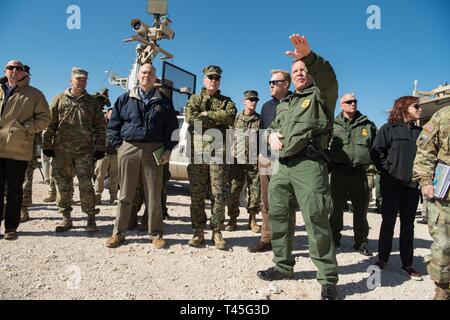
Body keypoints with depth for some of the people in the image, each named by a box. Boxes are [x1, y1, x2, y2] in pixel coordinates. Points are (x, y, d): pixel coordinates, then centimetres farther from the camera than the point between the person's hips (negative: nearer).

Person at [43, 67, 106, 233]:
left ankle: (91, 218, 6)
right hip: (61, 151, 2)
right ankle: (66, 218, 19)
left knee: (86, 185, -4)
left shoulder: (92, 102, 10)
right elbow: (50, 124, 7)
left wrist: (100, 148, 1)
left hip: (85, 151, -1)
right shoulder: (59, 99, 9)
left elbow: (100, 127, 8)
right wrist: (47, 145, 0)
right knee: (63, 185, 7)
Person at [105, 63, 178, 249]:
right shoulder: (125, 99, 12)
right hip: (128, 149, 1)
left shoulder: (164, 102, 11)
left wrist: (168, 149, -1)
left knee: (154, 195, 2)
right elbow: (113, 125, 13)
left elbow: (172, 128, 10)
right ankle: (118, 233, 17)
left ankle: (156, 234, 13)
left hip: (154, 151, 0)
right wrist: (118, 145, 2)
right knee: (125, 194, 6)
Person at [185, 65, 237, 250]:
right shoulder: (194, 100, 15)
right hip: (198, 150, 0)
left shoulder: (226, 101, 17)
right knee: (197, 194, 3)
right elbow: (190, 118, -7)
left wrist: (207, 114, -7)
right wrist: (218, 121, -6)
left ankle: (217, 232, 10)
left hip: (219, 151, 0)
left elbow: (230, 116, -6)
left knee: (219, 194, 0)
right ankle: (198, 231, 13)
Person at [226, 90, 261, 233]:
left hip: (255, 162, 0)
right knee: (233, 191, 1)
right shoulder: (236, 118, 9)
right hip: (237, 161, 1)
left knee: (255, 191, 4)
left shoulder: (260, 120, 7)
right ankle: (233, 220, 13)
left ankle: (252, 220, 18)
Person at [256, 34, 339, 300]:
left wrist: (309, 56, -36)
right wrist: (272, 135, 8)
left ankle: (328, 280, 4)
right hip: (283, 166, 7)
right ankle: (284, 266, 25)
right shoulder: (285, 104, 25)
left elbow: (328, 77, -17)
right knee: (278, 215, 9)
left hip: (309, 164, -7)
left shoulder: (321, 96, 5)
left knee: (316, 220, -9)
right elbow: (274, 126, 33)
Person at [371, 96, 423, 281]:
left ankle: (407, 263, 18)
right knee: (388, 221, 3)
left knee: (408, 223, 9)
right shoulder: (389, 129, 0)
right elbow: (377, 152, -5)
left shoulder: (419, 131, 13)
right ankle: (382, 258, 15)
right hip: (391, 183, -4)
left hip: (412, 184, 4)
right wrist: (387, 171, -10)